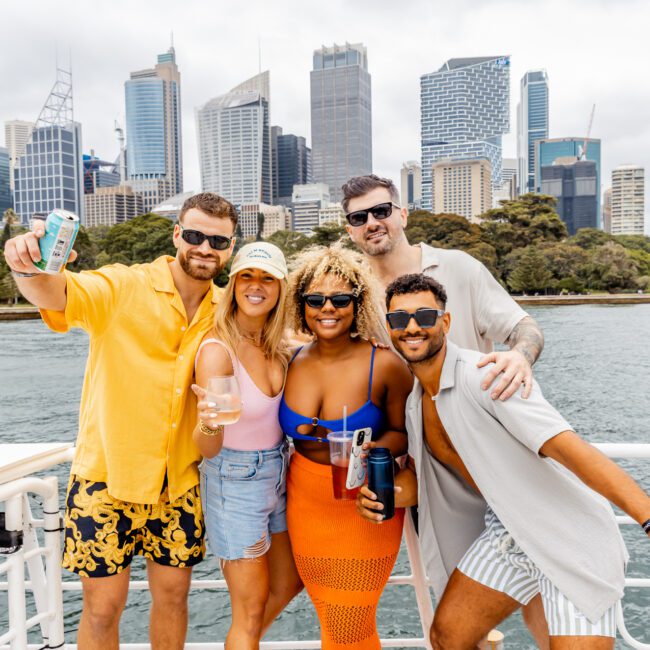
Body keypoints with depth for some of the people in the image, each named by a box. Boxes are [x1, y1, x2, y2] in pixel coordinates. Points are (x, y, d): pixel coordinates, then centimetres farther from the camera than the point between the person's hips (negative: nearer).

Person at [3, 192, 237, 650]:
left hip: (180, 478, 4)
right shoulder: (123, 287, -12)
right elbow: (55, 295, -30)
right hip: (107, 474, -3)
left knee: (173, 592, 17)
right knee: (103, 605, 8)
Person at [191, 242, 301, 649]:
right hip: (235, 481, -7)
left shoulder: (277, 344, -4)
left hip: (277, 473, 7)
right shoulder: (217, 349, -24)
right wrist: (207, 424, -48)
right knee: (251, 611, 8)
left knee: (289, 583, 25)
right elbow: (208, 449, -27)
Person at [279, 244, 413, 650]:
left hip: (364, 510, -4)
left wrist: (369, 452, -22)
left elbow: (404, 433, -6)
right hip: (305, 507, 4)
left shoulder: (385, 365, -15)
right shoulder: (291, 363, -3)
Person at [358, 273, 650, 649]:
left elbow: (568, 447, -32)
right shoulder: (416, 404, 3)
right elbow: (418, 476, 13)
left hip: (570, 535, -7)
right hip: (505, 532, 7)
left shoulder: (483, 377, -24)